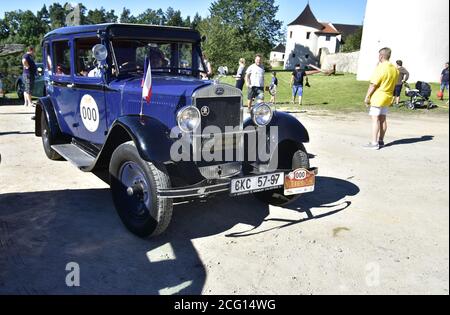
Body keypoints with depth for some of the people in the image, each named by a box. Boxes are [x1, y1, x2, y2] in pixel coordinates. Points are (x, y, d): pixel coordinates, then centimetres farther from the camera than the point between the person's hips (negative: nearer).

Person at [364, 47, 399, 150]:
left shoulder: (380, 68, -16)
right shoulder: (395, 69, 9)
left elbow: (373, 85, -17)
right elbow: (394, 84, 15)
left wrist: (367, 97, -10)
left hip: (378, 97, -8)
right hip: (388, 98, 8)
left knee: (375, 119, -7)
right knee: (383, 119, 13)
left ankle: (374, 143, -8)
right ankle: (381, 140, 20)